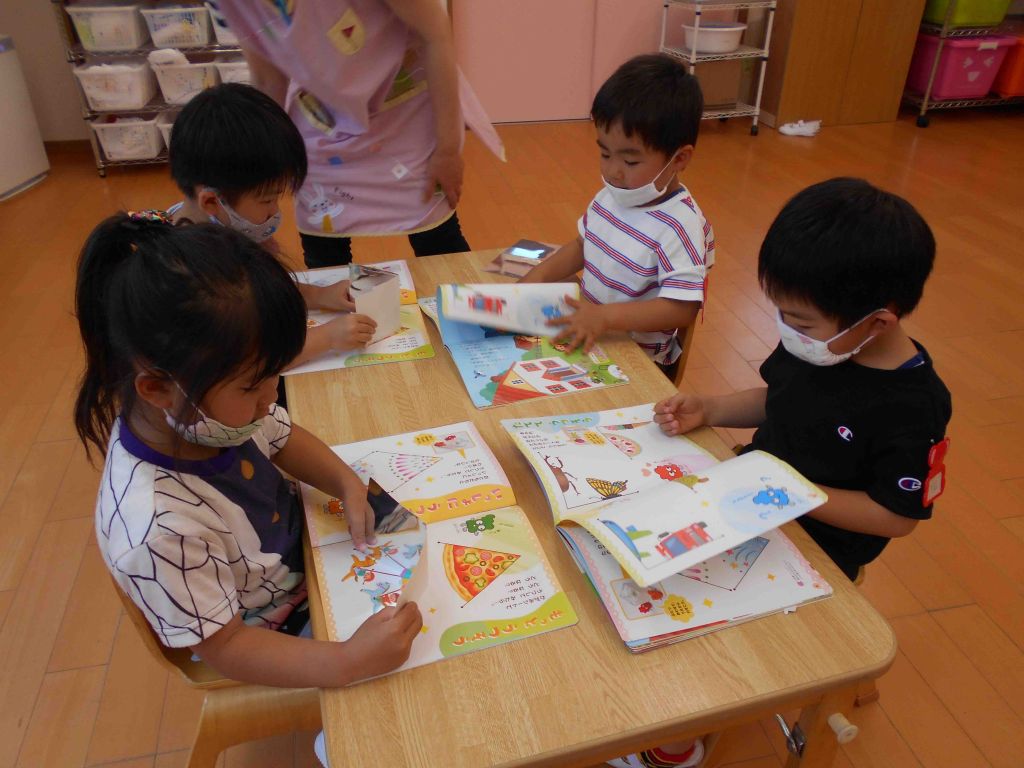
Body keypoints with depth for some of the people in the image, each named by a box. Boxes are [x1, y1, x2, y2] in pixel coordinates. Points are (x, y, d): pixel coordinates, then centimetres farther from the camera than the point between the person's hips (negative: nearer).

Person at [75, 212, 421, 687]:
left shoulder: (200, 412, -21)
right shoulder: (159, 529, -41)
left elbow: (281, 438, 0)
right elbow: (224, 647, -28)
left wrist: (347, 484, -17)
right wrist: (348, 661, -39)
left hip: (299, 553, 6)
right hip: (276, 634, -6)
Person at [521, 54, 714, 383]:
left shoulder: (680, 227, -23)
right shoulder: (612, 197, 1)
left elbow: (682, 308, -27)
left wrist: (604, 316, -35)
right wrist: (539, 274, 0)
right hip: (589, 339, 7)